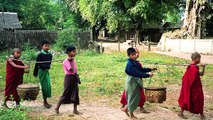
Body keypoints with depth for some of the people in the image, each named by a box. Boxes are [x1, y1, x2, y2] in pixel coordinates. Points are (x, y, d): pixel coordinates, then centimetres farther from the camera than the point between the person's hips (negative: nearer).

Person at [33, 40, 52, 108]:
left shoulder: (50, 55, 3)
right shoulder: (40, 55, -12)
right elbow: (37, 64, -8)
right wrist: (35, 73, -5)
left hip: (47, 71, 5)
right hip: (41, 71, -5)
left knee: (48, 85, 3)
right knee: (44, 86, -1)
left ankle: (45, 101, 16)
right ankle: (45, 102, 9)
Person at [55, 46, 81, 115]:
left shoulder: (73, 60, 10)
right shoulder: (66, 61, -15)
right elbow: (71, 70, -25)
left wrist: (78, 78, 11)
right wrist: (71, 61, -21)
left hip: (74, 78, 7)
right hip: (69, 78, -7)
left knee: (75, 94, 7)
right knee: (66, 94, -1)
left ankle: (75, 109, 16)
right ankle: (57, 108, 13)